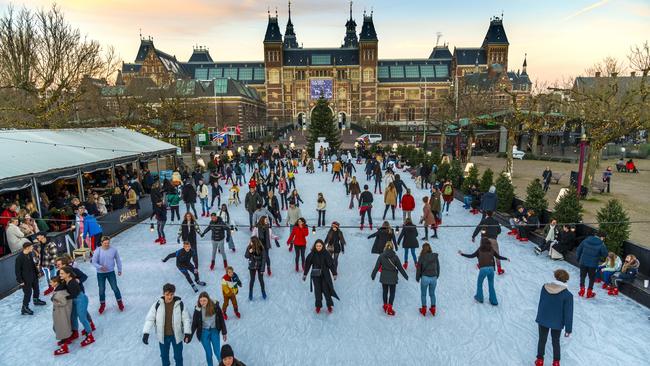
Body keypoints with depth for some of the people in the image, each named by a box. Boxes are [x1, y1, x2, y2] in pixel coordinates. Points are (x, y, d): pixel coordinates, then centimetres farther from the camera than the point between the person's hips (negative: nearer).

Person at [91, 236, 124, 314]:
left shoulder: (114, 249, -11)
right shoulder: (98, 251, -15)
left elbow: (118, 260, 2)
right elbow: (94, 262, -10)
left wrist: (119, 270, 8)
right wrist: (100, 267, -28)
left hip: (111, 272, 0)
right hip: (100, 273, 0)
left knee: (115, 288, 4)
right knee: (101, 290, 12)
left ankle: (120, 302, 26)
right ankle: (102, 304, 36)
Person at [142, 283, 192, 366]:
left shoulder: (180, 304, -17)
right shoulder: (157, 304, -14)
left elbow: (186, 319, -11)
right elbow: (150, 318, -11)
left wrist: (187, 333, -17)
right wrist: (146, 333, -20)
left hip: (176, 335, -2)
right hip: (163, 336, 2)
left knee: (178, 356, 15)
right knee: (164, 355, 25)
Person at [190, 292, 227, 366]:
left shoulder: (215, 306, -13)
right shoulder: (198, 309, -12)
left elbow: (221, 319, -3)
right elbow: (194, 324, -2)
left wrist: (224, 332, 2)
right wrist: (190, 336, -6)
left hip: (214, 331, 0)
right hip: (204, 332, 1)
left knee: (217, 352, -1)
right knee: (208, 353, 7)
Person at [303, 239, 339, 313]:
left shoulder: (326, 253, -10)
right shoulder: (312, 254, -7)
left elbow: (331, 264, -4)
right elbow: (307, 264, 2)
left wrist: (334, 274, -3)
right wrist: (305, 274, 6)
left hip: (325, 275, -1)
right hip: (315, 275, 1)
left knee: (326, 290, -2)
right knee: (317, 290, 3)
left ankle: (329, 305, 17)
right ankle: (318, 306, 20)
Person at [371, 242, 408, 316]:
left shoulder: (381, 256, -8)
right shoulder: (395, 257, -11)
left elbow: (377, 267, -3)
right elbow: (400, 268, -5)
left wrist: (373, 275, 11)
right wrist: (405, 276, 8)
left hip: (384, 277, 2)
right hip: (393, 277, -1)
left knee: (385, 291, 18)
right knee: (392, 293, 10)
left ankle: (385, 306, 29)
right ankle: (389, 308, 5)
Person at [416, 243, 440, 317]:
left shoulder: (421, 257, -10)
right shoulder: (435, 256, -1)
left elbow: (418, 268, -4)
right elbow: (438, 267, 8)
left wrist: (417, 278, 9)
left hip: (425, 277, -3)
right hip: (434, 278, 3)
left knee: (423, 294, 14)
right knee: (432, 293, 19)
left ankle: (424, 309, 22)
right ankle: (433, 309, 27)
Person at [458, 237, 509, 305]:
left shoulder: (480, 250, 6)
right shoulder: (492, 250, 13)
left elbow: (471, 256, -1)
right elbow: (498, 257, 16)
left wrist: (462, 254, 5)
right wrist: (506, 259, 33)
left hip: (483, 269, -3)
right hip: (491, 269, 3)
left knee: (479, 283, 20)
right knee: (491, 286, 18)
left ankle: (479, 298, 30)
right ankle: (494, 301, 19)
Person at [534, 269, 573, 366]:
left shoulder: (545, 287, -12)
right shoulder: (567, 295, -21)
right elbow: (568, 314, -15)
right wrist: (568, 329, -4)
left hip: (542, 320, 2)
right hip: (557, 323, -2)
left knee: (542, 340, 20)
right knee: (555, 341, 21)